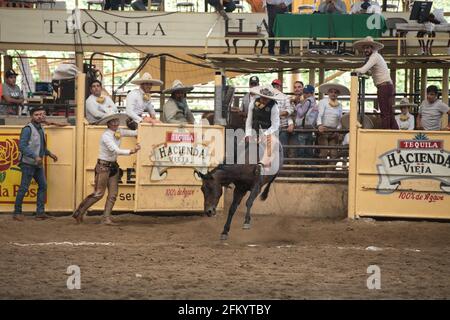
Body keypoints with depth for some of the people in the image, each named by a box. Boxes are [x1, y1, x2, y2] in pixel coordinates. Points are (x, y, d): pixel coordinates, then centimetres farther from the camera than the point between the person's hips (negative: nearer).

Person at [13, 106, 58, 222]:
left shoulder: (40, 129, 13)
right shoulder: (27, 129, -14)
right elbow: (22, 146, -21)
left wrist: (49, 154, 18)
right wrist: (35, 156, -27)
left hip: (38, 164, 9)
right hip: (28, 163, -9)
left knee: (43, 186, 7)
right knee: (24, 188, -5)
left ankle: (40, 212, 11)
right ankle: (17, 212, 2)